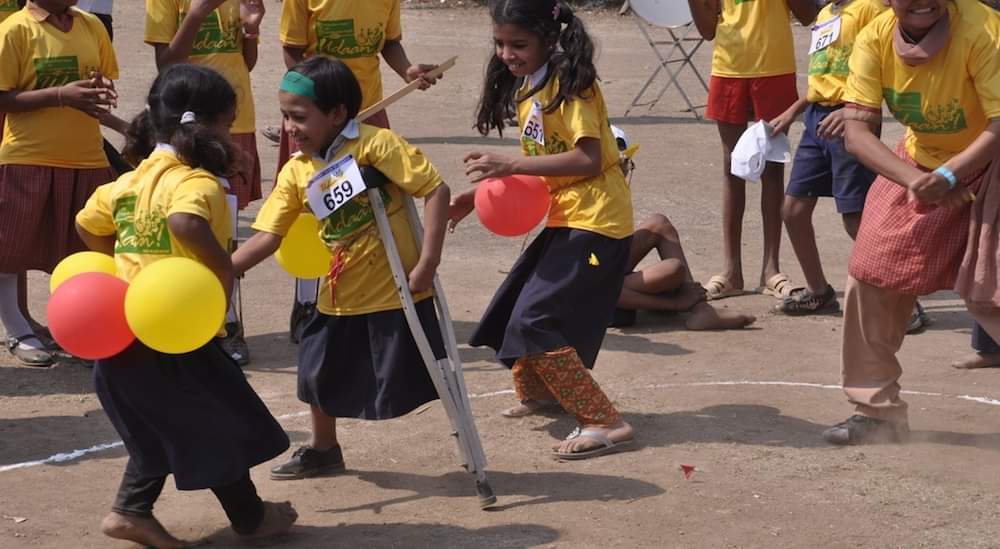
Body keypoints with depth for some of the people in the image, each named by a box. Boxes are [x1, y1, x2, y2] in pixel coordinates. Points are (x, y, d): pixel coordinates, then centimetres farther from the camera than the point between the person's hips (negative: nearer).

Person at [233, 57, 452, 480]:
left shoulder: (375, 145, -18)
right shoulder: (297, 172, 0)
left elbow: (436, 190, -19)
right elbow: (268, 236, -4)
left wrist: (427, 262, -22)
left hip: (396, 290, -6)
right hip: (340, 294, 6)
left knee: (411, 381, -1)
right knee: (320, 371, 17)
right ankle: (323, 450, 41)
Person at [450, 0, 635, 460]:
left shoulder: (570, 83, -17)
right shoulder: (526, 86, 11)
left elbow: (587, 159, -25)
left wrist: (512, 165, -27)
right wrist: (480, 195, 5)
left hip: (595, 223, -10)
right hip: (564, 219, 10)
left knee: (536, 321, -16)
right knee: (512, 310, 19)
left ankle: (604, 423, -14)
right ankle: (537, 391, 44)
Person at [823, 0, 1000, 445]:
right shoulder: (875, 39, -17)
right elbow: (856, 132, -21)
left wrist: (948, 176, -41)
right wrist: (914, 180, -37)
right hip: (916, 162, 5)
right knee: (870, 279, 5)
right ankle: (877, 410, 20)